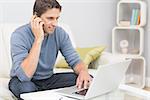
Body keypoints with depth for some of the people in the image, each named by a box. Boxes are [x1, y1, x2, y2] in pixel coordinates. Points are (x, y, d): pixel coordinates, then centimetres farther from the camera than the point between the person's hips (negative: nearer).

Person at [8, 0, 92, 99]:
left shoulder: (60, 33, -9)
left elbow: (74, 60, -7)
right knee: (24, 86, -39)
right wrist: (38, 39, -36)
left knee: (87, 80, -15)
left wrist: (83, 71, -33)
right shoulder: (20, 35, -23)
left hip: (49, 79, 4)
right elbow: (24, 76, -34)